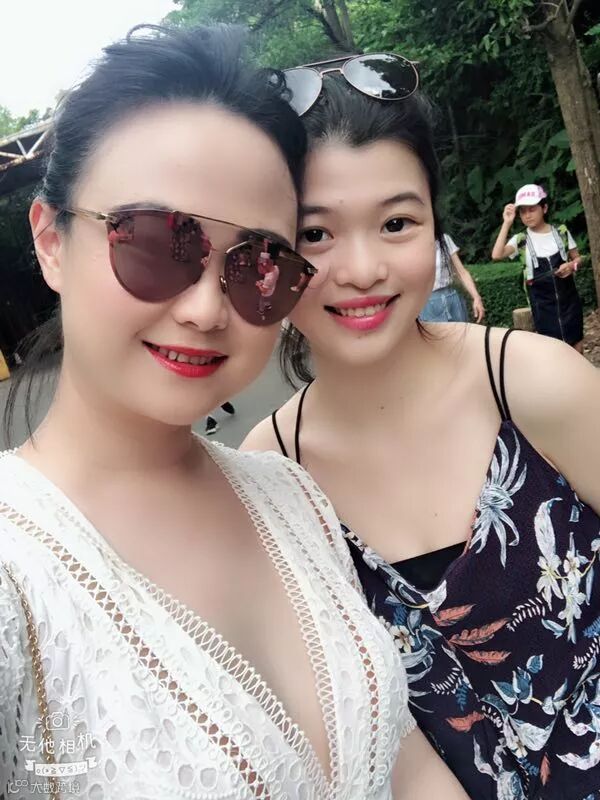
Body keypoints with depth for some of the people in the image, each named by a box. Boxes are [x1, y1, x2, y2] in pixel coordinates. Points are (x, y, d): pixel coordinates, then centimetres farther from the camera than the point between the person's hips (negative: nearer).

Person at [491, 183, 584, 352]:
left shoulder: (561, 232, 1)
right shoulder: (520, 240, -4)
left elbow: (577, 258, 11)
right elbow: (496, 255, -22)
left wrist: (571, 265, -13)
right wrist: (507, 224, -22)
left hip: (568, 298, 2)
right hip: (542, 303, -2)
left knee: (576, 343, 7)